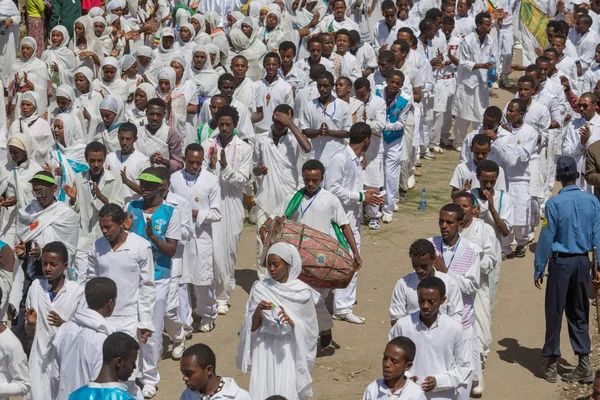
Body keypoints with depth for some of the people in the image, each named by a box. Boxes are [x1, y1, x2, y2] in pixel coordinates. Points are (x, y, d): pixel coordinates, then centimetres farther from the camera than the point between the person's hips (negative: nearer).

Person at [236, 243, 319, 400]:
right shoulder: (260, 288, 0)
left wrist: (291, 322, -19)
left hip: (289, 351, -2)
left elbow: (310, 329, -2)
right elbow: (252, 327, 2)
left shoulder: (302, 292, -5)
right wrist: (258, 310, -17)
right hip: (265, 349, 2)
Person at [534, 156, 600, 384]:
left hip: (561, 262, -4)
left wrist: (538, 269, -2)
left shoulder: (554, 203, -13)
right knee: (579, 313, 13)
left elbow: (546, 238, -10)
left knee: (554, 313, 6)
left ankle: (551, 365, 12)